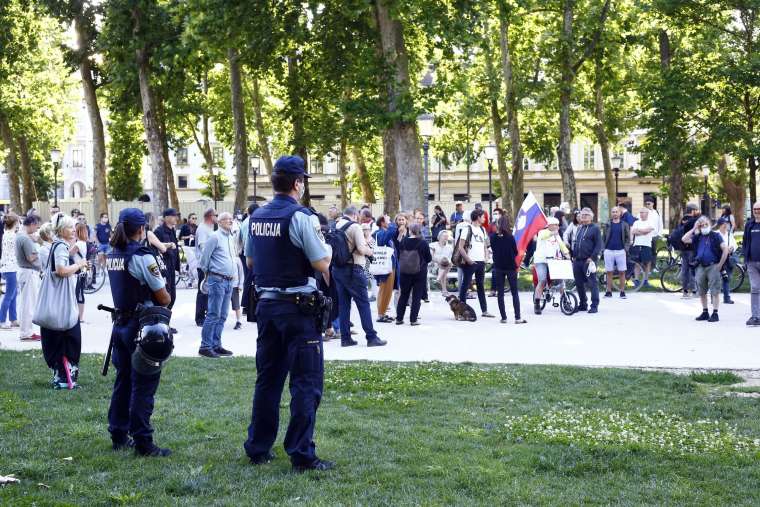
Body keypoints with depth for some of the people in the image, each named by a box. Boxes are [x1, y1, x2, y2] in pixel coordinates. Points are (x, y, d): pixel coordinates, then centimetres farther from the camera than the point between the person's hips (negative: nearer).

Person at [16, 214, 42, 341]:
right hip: (29, 273, -10)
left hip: (24, 271, 10)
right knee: (29, 303, -4)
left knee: (26, 303, 15)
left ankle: (27, 331, 21)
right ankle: (26, 333, 0)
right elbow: (31, 258, -23)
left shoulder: (20, 236, 13)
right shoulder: (26, 239, -19)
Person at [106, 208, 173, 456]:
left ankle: (119, 436, 23)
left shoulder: (112, 256, 7)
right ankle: (142, 442, 0)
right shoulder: (142, 257, -16)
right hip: (142, 327, -8)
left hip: (120, 323, 8)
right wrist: (166, 298, 8)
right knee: (143, 386, -3)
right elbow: (164, 298, -13)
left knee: (122, 381, 16)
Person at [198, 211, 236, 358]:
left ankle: (216, 345, 16)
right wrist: (207, 272, 5)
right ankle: (205, 346, -6)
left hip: (229, 281, 8)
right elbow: (205, 257, -6)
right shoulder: (215, 237, -9)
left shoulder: (231, 238, 16)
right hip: (217, 280, -8)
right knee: (214, 314, -9)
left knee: (222, 316, 10)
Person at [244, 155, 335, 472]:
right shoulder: (301, 217, -15)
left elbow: (250, 260, 19)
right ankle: (302, 455, -3)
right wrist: (321, 243, 4)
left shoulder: (256, 217, 7)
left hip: (266, 303, 7)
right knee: (306, 382, -2)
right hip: (298, 306, -7)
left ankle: (258, 449, 21)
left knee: (267, 378, 15)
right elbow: (322, 264, -15)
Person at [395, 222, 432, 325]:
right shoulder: (423, 243, -12)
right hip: (420, 273, -3)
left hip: (404, 273, 3)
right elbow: (429, 259, -5)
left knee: (403, 295, 14)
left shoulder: (403, 242, -6)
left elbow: (398, 256, 4)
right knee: (417, 296, 4)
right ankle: (413, 319, 2)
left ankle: (399, 318, 16)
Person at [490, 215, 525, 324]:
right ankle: (517, 318, 1)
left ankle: (503, 317, 6)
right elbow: (515, 252, -5)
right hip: (510, 267, -2)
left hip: (498, 267, 2)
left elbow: (492, 249, 6)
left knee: (500, 293, 8)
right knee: (515, 292, 6)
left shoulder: (493, 236, -6)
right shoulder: (510, 237, -13)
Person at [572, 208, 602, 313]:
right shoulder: (579, 228, 21)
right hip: (577, 261, 7)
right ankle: (583, 304, 19)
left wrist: (592, 257, -15)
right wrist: (574, 256, 16)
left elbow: (599, 245, -7)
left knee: (592, 283, -7)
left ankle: (594, 306, -5)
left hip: (588, 261, -7)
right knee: (579, 283, 9)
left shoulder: (595, 228, -1)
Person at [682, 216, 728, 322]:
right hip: (701, 267, 5)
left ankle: (715, 313, -4)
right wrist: (694, 229, 2)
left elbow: (725, 249, -6)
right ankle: (705, 312, 21)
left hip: (713, 266, -5)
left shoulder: (715, 236, 1)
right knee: (702, 291, 10)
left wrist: (720, 264, -8)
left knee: (714, 291, -5)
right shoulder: (697, 237, 13)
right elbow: (684, 239, 0)